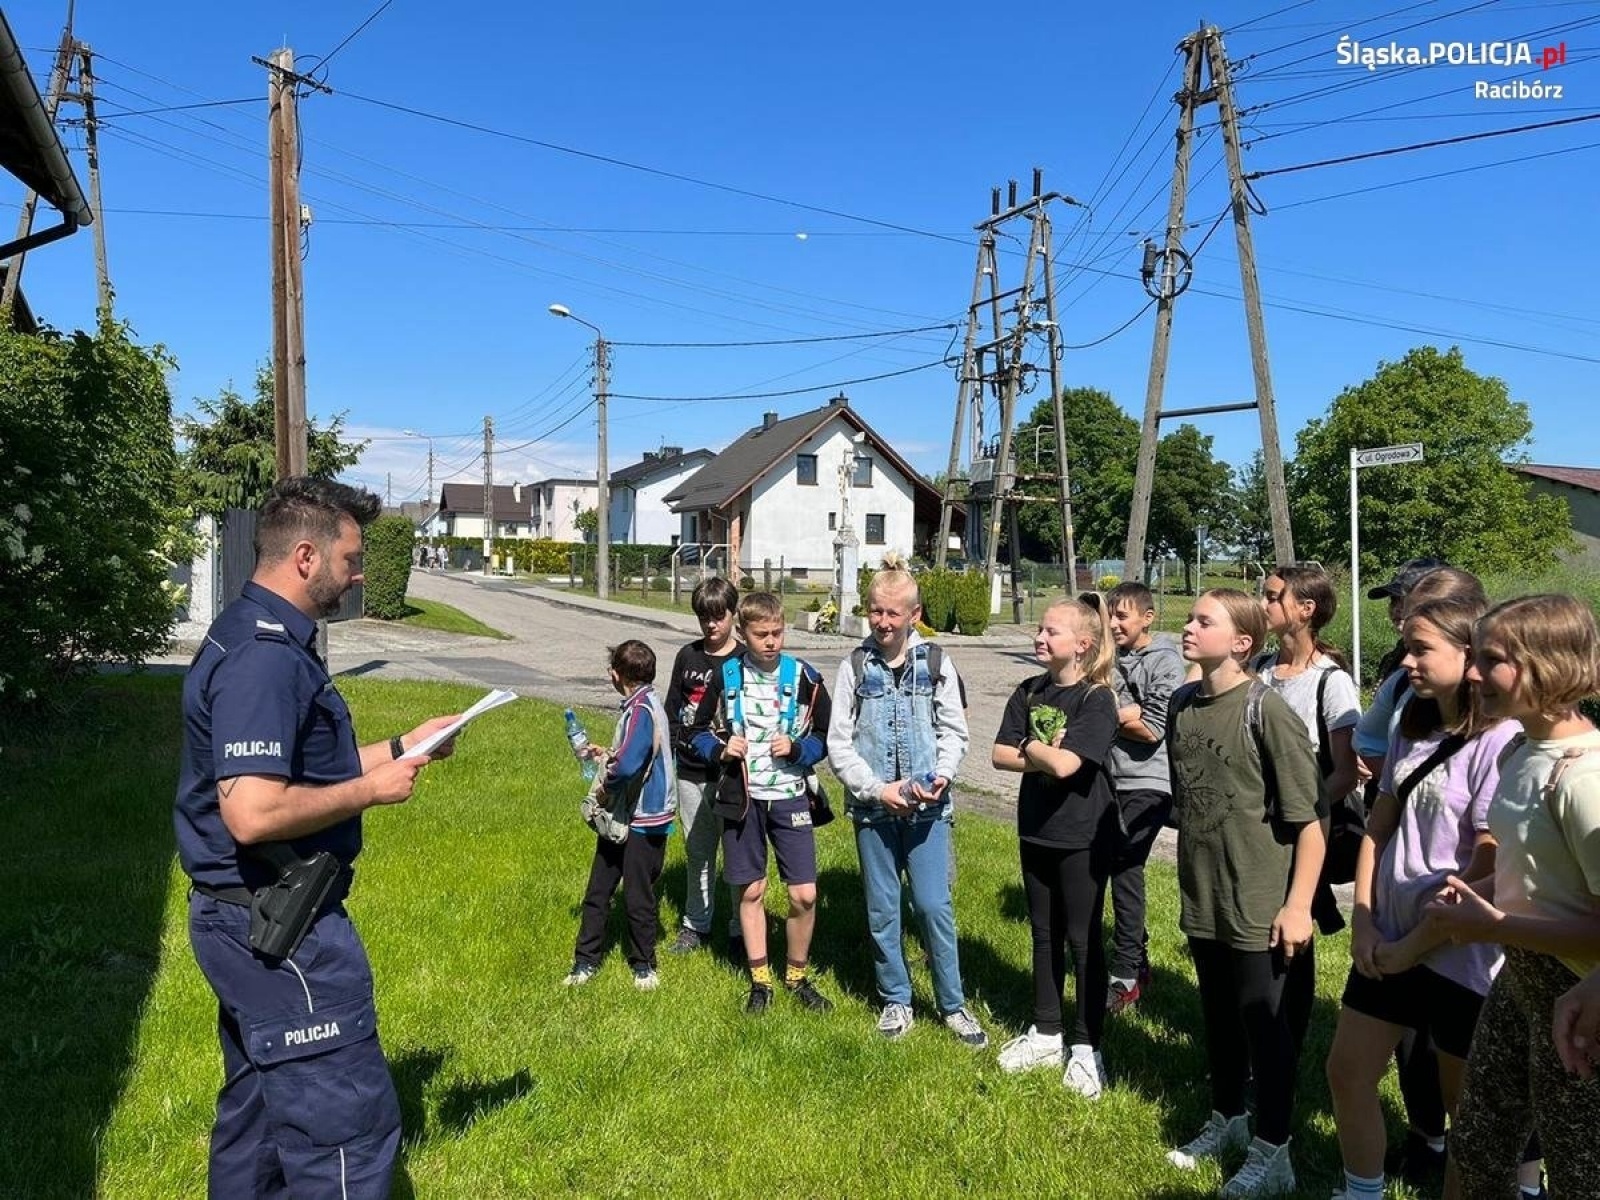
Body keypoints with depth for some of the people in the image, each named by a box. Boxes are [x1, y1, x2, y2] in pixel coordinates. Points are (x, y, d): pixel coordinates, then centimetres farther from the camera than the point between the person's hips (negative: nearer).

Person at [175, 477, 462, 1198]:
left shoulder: (263, 637, 11)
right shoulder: (264, 656, -23)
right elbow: (254, 811, -31)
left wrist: (400, 748, 12)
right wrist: (373, 790, -19)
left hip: (251, 920, 11)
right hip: (276, 924, -11)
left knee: (258, 1109, 22)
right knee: (349, 1121, -4)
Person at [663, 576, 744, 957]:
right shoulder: (687, 656, 6)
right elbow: (672, 710, 11)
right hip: (688, 772, 4)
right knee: (697, 852, 17)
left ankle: (740, 931, 18)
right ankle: (696, 923, 31)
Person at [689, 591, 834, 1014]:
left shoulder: (804, 678, -5)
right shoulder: (726, 676, -3)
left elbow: (828, 736, 2)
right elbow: (699, 730, 7)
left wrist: (796, 749, -16)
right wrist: (720, 750, -12)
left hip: (790, 797, 0)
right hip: (741, 798, 1)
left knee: (804, 895, -1)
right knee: (751, 892, 10)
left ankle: (797, 976, 22)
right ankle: (759, 979, 26)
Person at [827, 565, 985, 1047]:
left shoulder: (936, 663, -1)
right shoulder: (855, 666, -1)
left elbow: (954, 732, 4)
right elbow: (839, 744, -1)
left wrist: (942, 777, -14)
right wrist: (877, 790, -12)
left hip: (927, 807, -1)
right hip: (873, 807, 1)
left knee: (934, 905, 1)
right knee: (882, 909, 10)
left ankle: (952, 1004, 19)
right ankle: (896, 1002, 27)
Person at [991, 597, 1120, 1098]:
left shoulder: (1097, 699, -15)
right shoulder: (1029, 693, 4)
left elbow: (1065, 764, -25)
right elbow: (1000, 755, -2)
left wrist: (1030, 745, -9)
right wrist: (1047, 755, -15)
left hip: (1083, 836, -6)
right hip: (1036, 831, 6)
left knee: (1083, 940, 5)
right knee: (1045, 934, 17)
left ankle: (1085, 1047, 19)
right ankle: (1046, 1033, 31)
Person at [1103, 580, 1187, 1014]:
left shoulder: (1166, 662, -8)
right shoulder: (1113, 658, 10)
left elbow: (1152, 730, -13)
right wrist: (1128, 713, -11)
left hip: (1147, 783, -6)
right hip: (1113, 779, 6)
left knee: (1125, 868, -9)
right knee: (1121, 868, 11)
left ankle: (1124, 975, 1)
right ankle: (1138, 960, 26)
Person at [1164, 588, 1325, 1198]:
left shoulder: (1266, 711, -17)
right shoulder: (1182, 703, 2)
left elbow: (1310, 819, -14)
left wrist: (1298, 904, -15)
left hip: (1258, 904, -6)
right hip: (1201, 898, 6)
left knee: (1266, 1027, 9)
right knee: (1218, 1019, 20)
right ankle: (1226, 1120, 40)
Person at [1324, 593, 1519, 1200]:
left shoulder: (1500, 742, -19)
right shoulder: (1411, 729, 5)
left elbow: (1488, 872, -20)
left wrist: (1418, 944, -13)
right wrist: (1363, 922, -1)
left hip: (1459, 955, -7)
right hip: (1387, 941, 7)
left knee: (1464, 1102, 13)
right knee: (1348, 1073, 13)